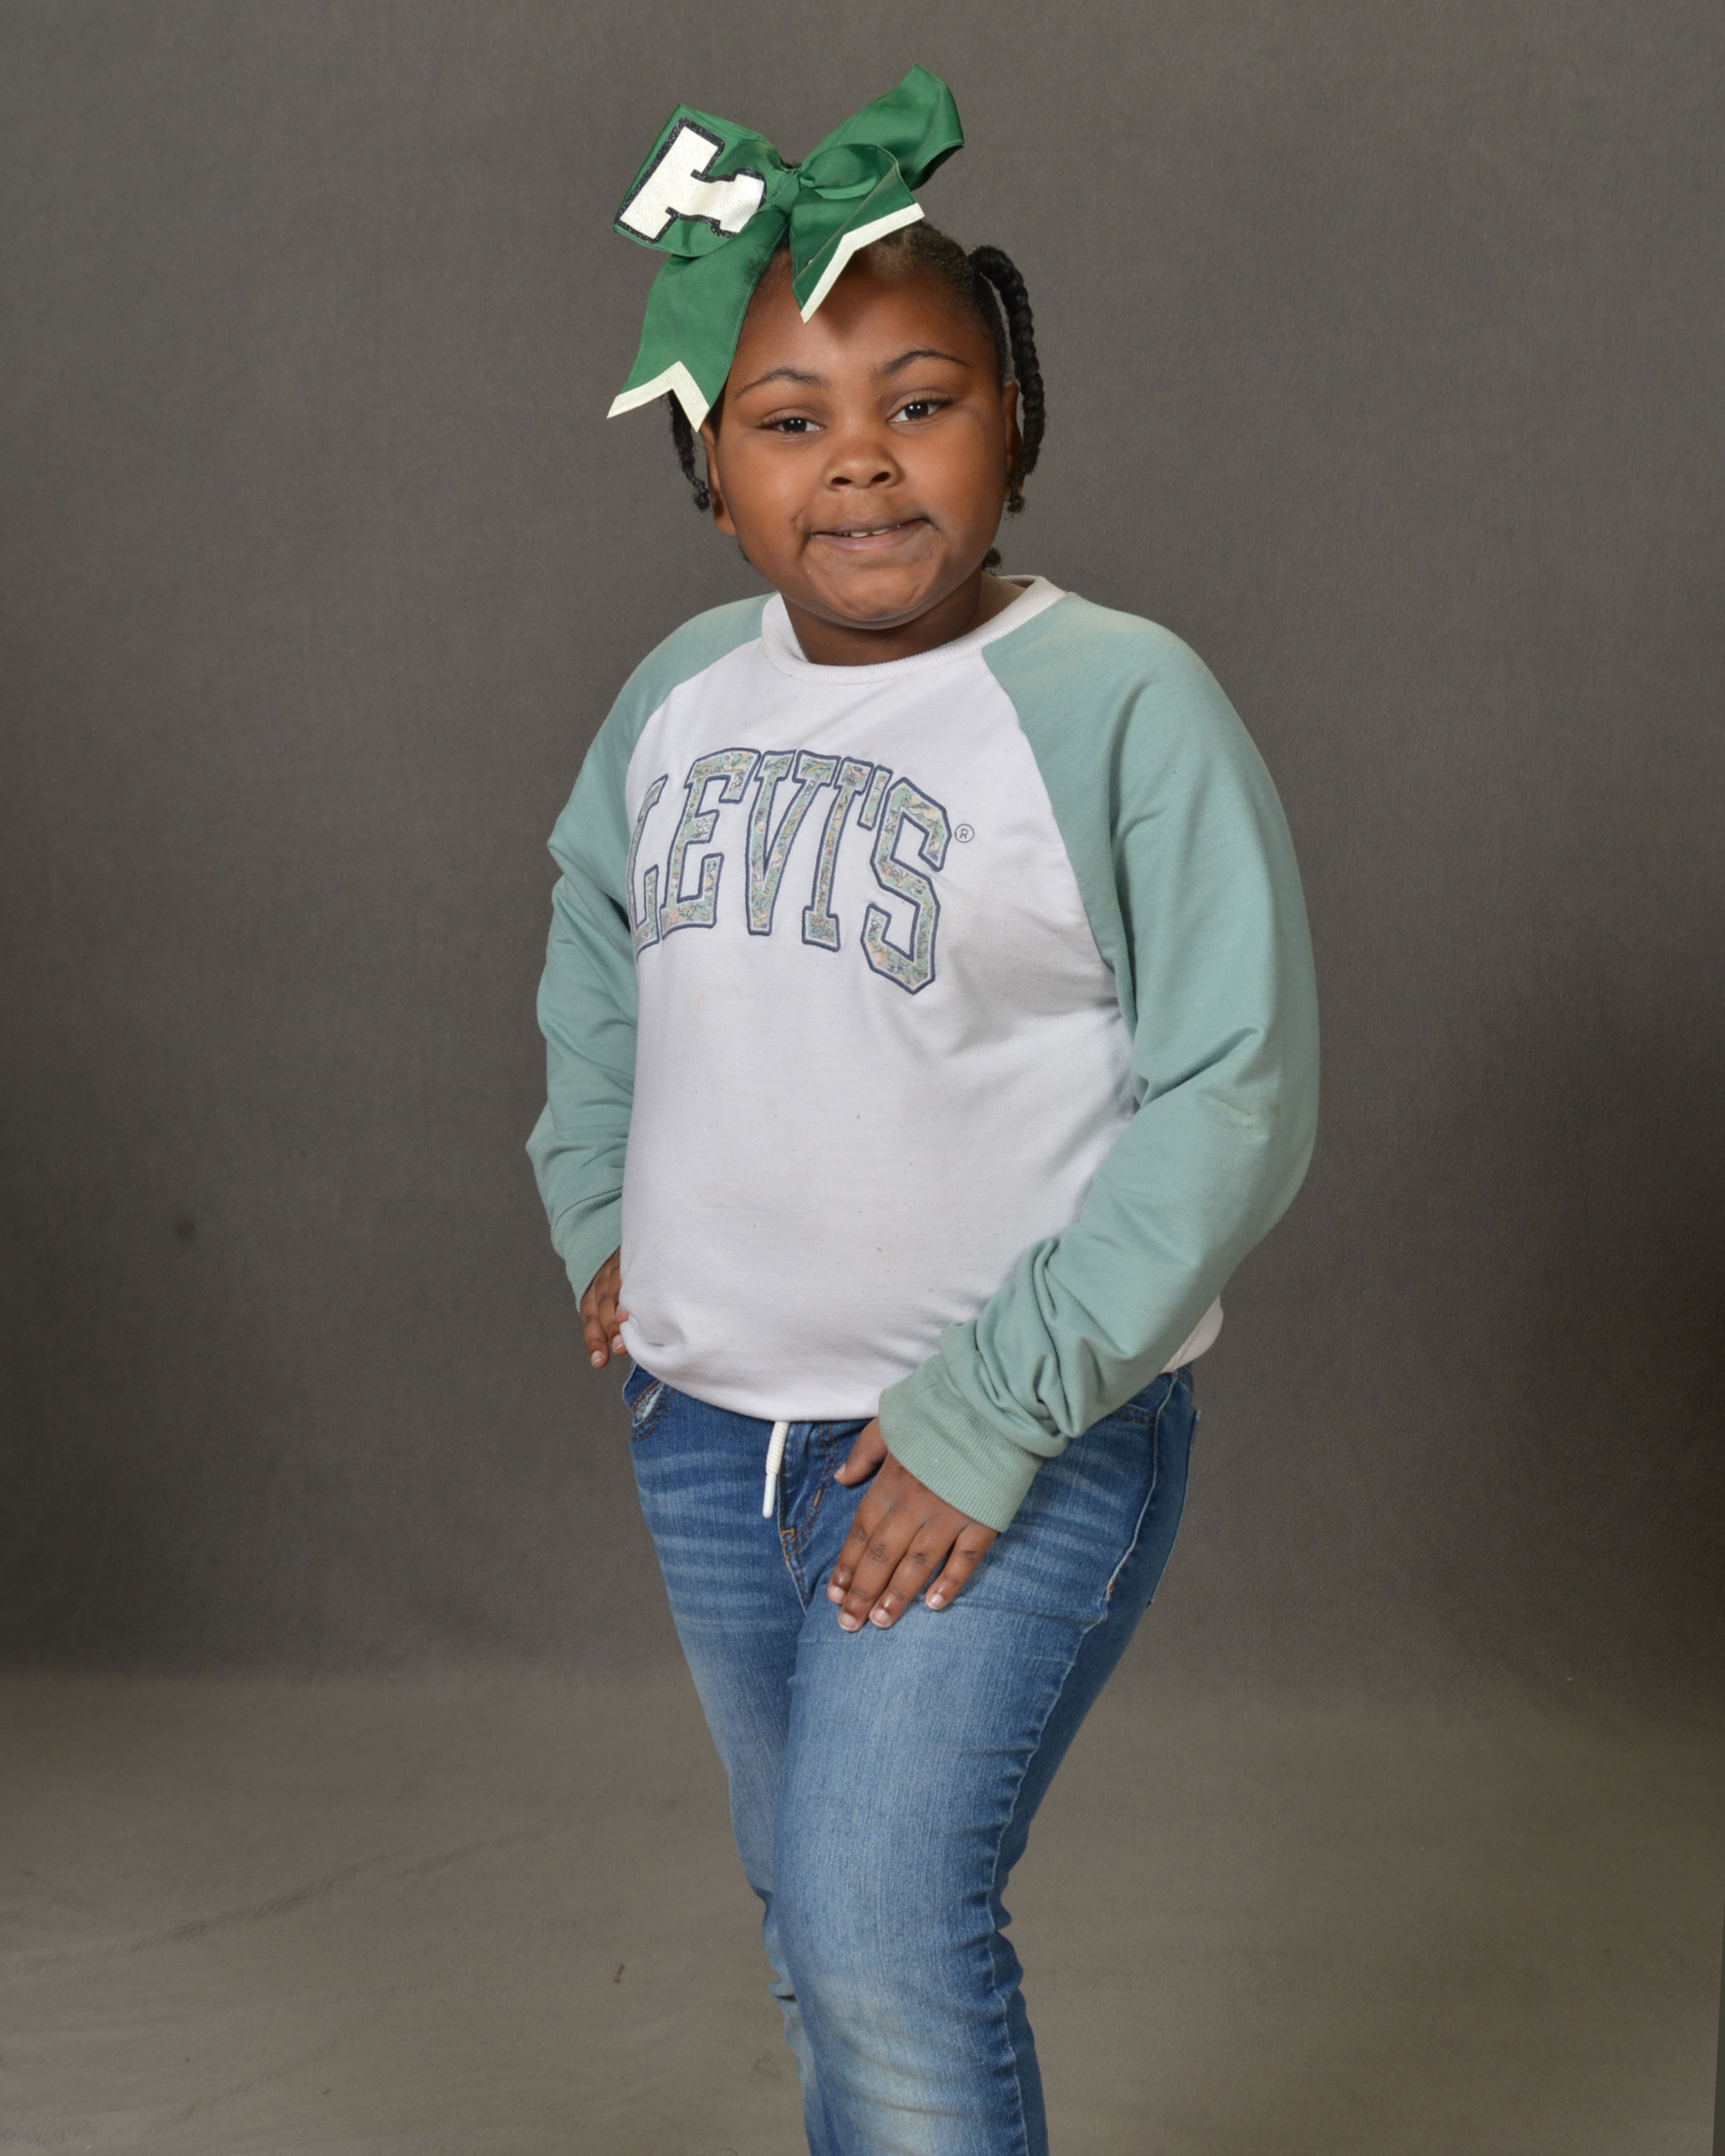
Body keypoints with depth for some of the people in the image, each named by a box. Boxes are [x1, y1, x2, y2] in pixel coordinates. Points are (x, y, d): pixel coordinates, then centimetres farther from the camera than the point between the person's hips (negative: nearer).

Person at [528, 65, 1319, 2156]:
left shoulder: (1122, 699, -17)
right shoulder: (683, 688, 2)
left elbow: (1234, 1100, -18)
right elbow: (593, 925, 22)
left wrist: (993, 1414, -20)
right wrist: (599, 1210, 13)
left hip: (1018, 1449, -6)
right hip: (708, 1428, 6)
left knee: (887, 1929, -11)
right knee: (811, 1918, 19)